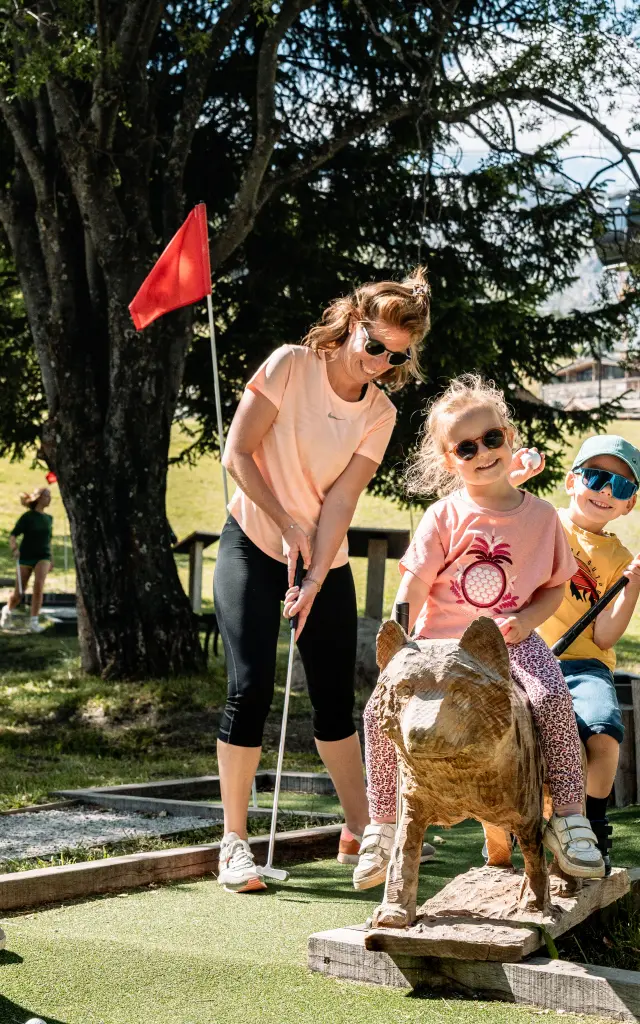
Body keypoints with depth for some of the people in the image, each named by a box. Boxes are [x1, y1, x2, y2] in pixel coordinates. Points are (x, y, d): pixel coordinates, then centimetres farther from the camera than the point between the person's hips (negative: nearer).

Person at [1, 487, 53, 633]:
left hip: (43, 557, 3)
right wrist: (14, 548, -32)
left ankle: (34, 622, -16)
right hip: (26, 557, -2)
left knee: (39, 585, -22)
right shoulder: (28, 517, -8)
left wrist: (50, 560, 23)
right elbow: (13, 535, -13)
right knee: (19, 592, 5)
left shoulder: (49, 518, 7)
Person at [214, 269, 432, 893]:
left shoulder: (380, 414, -1)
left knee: (336, 699, 9)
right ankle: (234, 841, -4)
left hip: (325, 561, 4)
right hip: (253, 545, -4)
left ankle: (359, 830, 23)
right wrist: (287, 525, -17)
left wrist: (314, 582, -20)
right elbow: (237, 454, -13)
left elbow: (341, 501, -10)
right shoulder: (291, 366, -11)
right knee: (251, 689, -13)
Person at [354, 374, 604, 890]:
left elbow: (556, 585, 12)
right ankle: (383, 829, -3)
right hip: (440, 642, 0)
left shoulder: (540, 515, 4)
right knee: (380, 709, -21)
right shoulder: (443, 518, 0)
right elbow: (412, 588, -4)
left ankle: (569, 819, -16)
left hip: (511, 643, 0)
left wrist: (526, 621, -8)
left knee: (553, 697, -31)